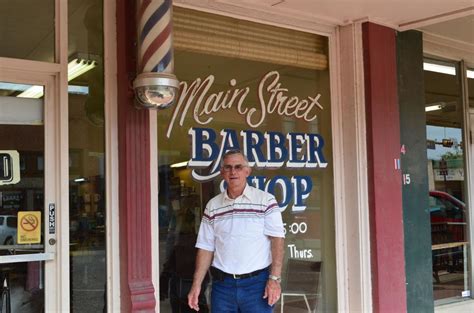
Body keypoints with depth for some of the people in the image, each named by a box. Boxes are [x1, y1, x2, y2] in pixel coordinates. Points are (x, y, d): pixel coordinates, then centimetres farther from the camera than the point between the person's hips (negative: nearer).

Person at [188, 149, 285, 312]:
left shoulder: (266, 200, -3)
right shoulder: (212, 206, 7)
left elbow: (277, 239, -8)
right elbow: (206, 247, 9)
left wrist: (274, 278, -16)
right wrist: (196, 284, 3)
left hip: (257, 282, -3)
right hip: (222, 283, 3)